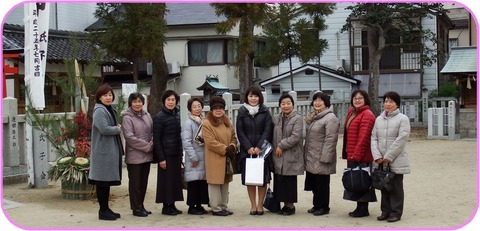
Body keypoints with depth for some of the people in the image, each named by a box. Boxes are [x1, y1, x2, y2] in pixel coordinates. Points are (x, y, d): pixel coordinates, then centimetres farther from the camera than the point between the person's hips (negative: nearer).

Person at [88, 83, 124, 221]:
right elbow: (104, 129, -24)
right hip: (103, 151, -9)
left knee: (107, 181, 13)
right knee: (102, 182, -2)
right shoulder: (99, 111, -13)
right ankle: (103, 211, 3)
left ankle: (106, 209, 21)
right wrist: (118, 129, -10)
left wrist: (117, 128, 4)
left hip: (111, 150, 9)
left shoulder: (110, 110, 17)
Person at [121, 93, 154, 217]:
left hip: (147, 155, 6)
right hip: (134, 156, -6)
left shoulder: (147, 115, 9)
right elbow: (130, 137, -16)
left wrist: (152, 143, -6)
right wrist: (147, 146, -14)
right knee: (135, 183, 2)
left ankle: (141, 206, 23)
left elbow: (153, 131, 15)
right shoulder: (127, 118, -9)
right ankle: (136, 208, 9)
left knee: (143, 182, 13)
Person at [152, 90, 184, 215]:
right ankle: (166, 206, 7)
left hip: (177, 153, 7)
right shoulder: (159, 117, -9)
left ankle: (172, 204, 18)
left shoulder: (177, 114, 10)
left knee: (176, 178, 9)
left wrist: (181, 153, 12)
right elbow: (157, 139, -11)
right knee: (166, 179, -2)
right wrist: (161, 158, -16)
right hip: (166, 153, -7)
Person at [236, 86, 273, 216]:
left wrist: (259, 147, -13)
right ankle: (253, 205, 10)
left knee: (262, 177, 0)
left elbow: (267, 130, -3)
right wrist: (248, 147, -9)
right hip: (247, 150, 1)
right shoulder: (242, 111, 5)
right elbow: (240, 131, 1)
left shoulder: (265, 111, 2)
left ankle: (260, 205, 8)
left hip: (262, 150, -1)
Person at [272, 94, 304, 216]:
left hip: (291, 156, -5)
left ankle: (291, 205, 10)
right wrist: (275, 149, 2)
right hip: (278, 156, 5)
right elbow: (273, 136, 14)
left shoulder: (297, 119, -6)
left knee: (290, 181, 0)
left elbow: (296, 137, -15)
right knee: (280, 181, 7)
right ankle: (285, 204, 18)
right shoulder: (276, 118, 11)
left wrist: (281, 146, -13)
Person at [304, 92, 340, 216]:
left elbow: (330, 140, -19)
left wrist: (324, 158, -22)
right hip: (311, 159, 8)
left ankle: (323, 207, 11)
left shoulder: (330, 118, -13)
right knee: (314, 182, 14)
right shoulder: (313, 117, 16)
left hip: (321, 159, -8)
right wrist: (306, 154, 16)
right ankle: (317, 205, 25)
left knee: (322, 183, 1)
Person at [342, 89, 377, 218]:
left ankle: (363, 209, 2)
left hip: (362, 157, -9)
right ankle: (360, 208, 19)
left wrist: (356, 154, -20)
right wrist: (347, 153, 15)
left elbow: (364, 137, -18)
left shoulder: (367, 115, -12)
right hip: (352, 155, 9)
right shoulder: (351, 113, 16)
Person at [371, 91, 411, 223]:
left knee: (396, 187, 1)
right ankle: (385, 211, 19)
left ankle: (396, 212, 8)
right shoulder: (379, 119, 12)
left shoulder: (403, 119, -4)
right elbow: (374, 138, 7)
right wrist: (377, 156, -7)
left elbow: (401, 140, -11)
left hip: (396, 161, -5)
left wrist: (388, 157, -14)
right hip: (380, 161, 5)